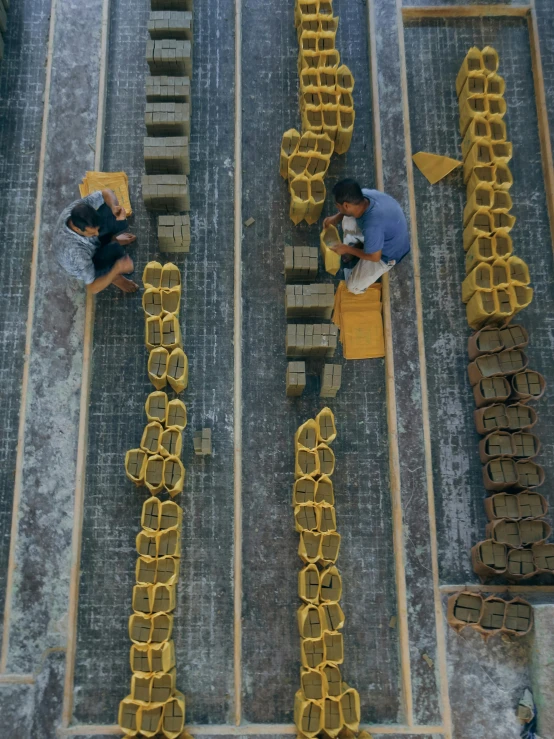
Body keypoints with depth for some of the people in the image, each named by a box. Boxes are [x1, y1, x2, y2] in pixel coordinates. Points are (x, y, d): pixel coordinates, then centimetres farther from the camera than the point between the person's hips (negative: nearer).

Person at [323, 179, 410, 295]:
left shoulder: (372, 226, -44)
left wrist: (347, 249, -15)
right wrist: (336, 218, -8)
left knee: (353, 287, -1)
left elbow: (375, 257, -26)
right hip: (386, 233, 7)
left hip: (388, 253, -7)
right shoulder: (364, 195, -22)